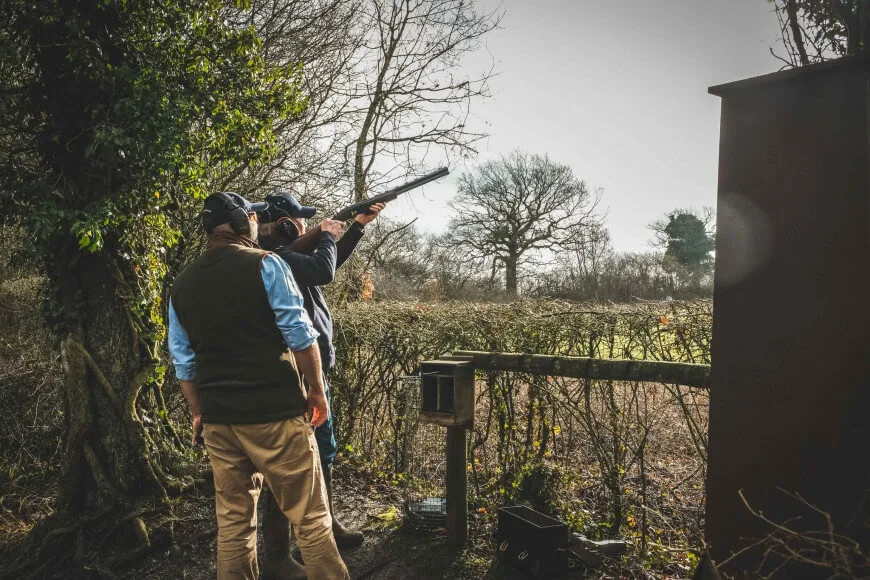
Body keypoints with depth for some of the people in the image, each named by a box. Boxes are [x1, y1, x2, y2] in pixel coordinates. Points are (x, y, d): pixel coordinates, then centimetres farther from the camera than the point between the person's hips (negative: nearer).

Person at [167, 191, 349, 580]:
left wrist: (199, 413, 20)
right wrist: (316, 389, -1)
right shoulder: (264, 265, -8)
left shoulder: (182, 285, 10)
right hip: (275, 412, -6)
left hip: (217, 418, 6)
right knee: (310, 518, 5)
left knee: (233, 522, 16)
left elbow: (184, 361, 12)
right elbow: (299, 333, -11)